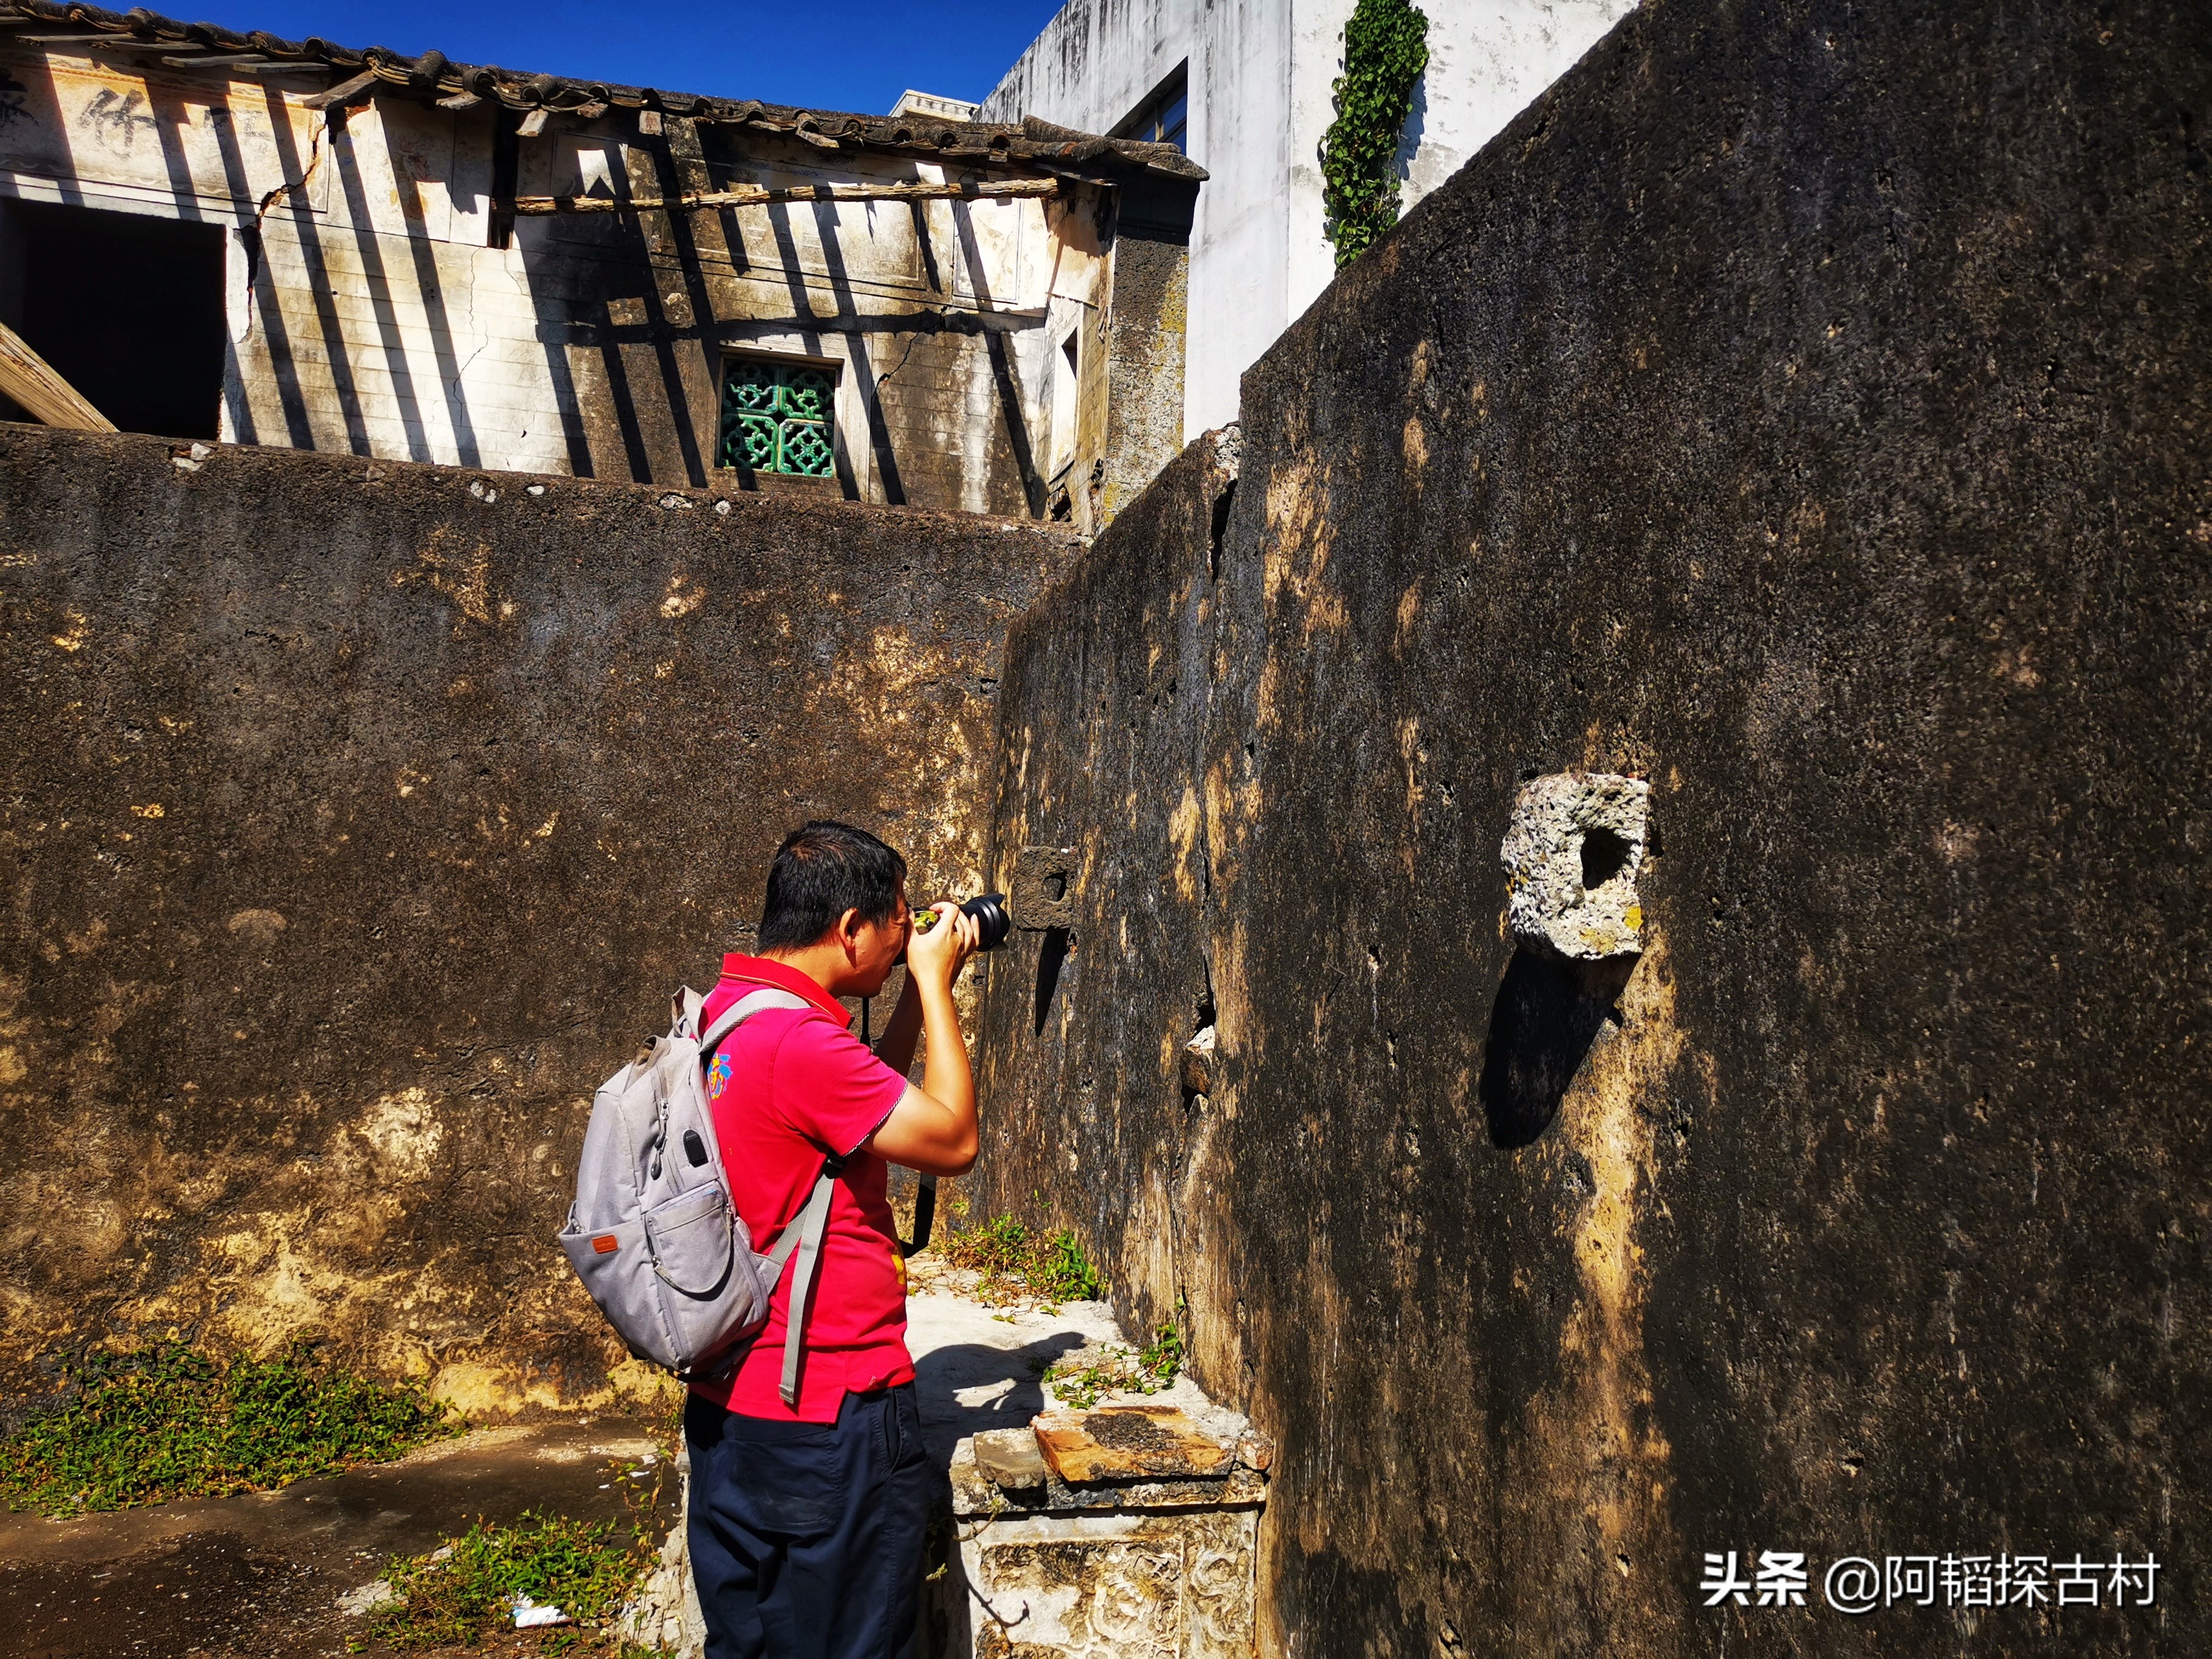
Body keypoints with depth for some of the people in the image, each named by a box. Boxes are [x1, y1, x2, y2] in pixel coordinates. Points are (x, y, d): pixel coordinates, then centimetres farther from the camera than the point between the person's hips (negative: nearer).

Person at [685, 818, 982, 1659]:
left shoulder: (723, 1011, 6)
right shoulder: (800, 1040, -25)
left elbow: (872, 1105, 16)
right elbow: (953, 1141, -16)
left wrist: (919, 990, 10)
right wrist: (934, 980, -9)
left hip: (729, 1405, 10)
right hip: (830, 1416, -9)